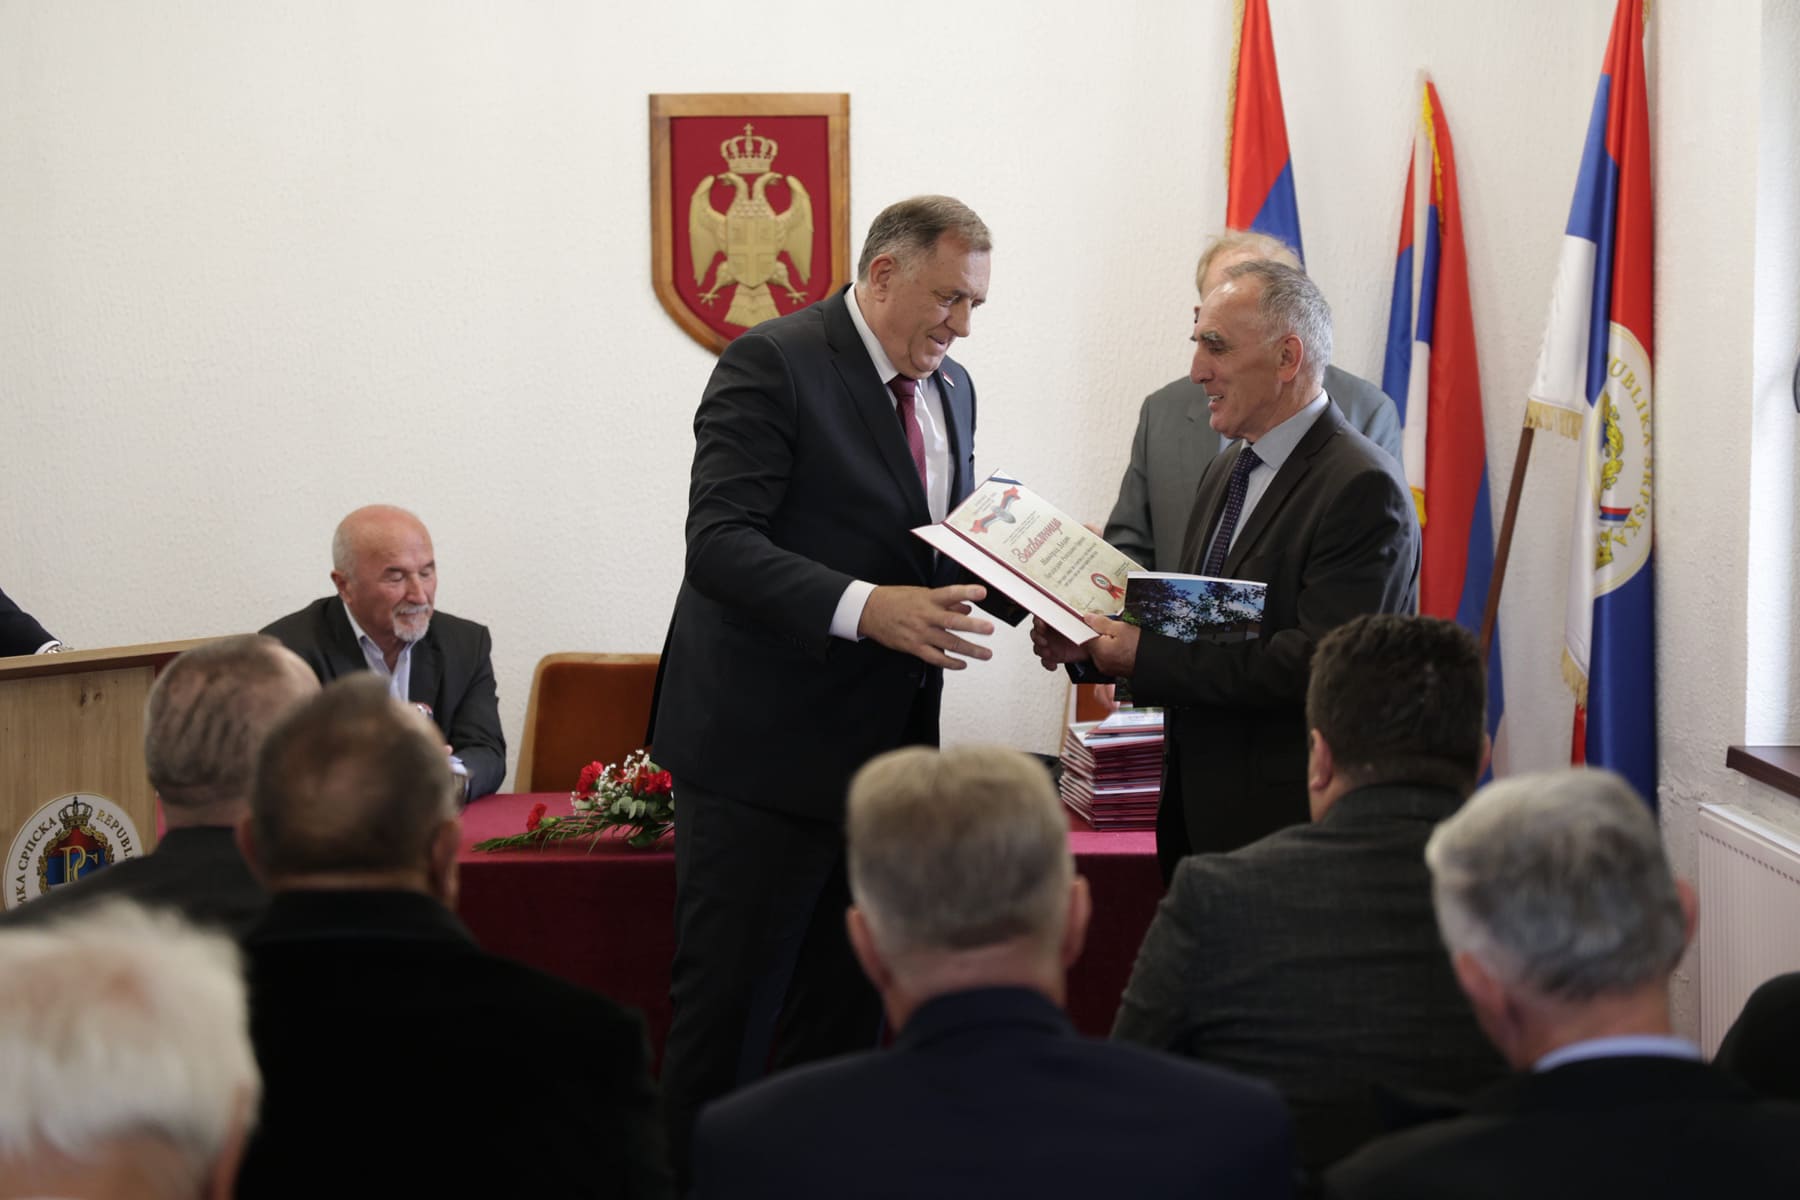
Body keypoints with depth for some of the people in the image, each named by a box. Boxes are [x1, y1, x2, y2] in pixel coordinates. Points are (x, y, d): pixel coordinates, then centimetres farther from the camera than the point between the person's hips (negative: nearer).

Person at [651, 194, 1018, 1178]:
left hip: (884, 751, 7)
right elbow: (718, 545, -21)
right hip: (765, 750, -7)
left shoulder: (950, 389, 13)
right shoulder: (773, 365, -12)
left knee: (844, 1009, 14)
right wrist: (866, 607, -32)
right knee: (727, 1008, -2)